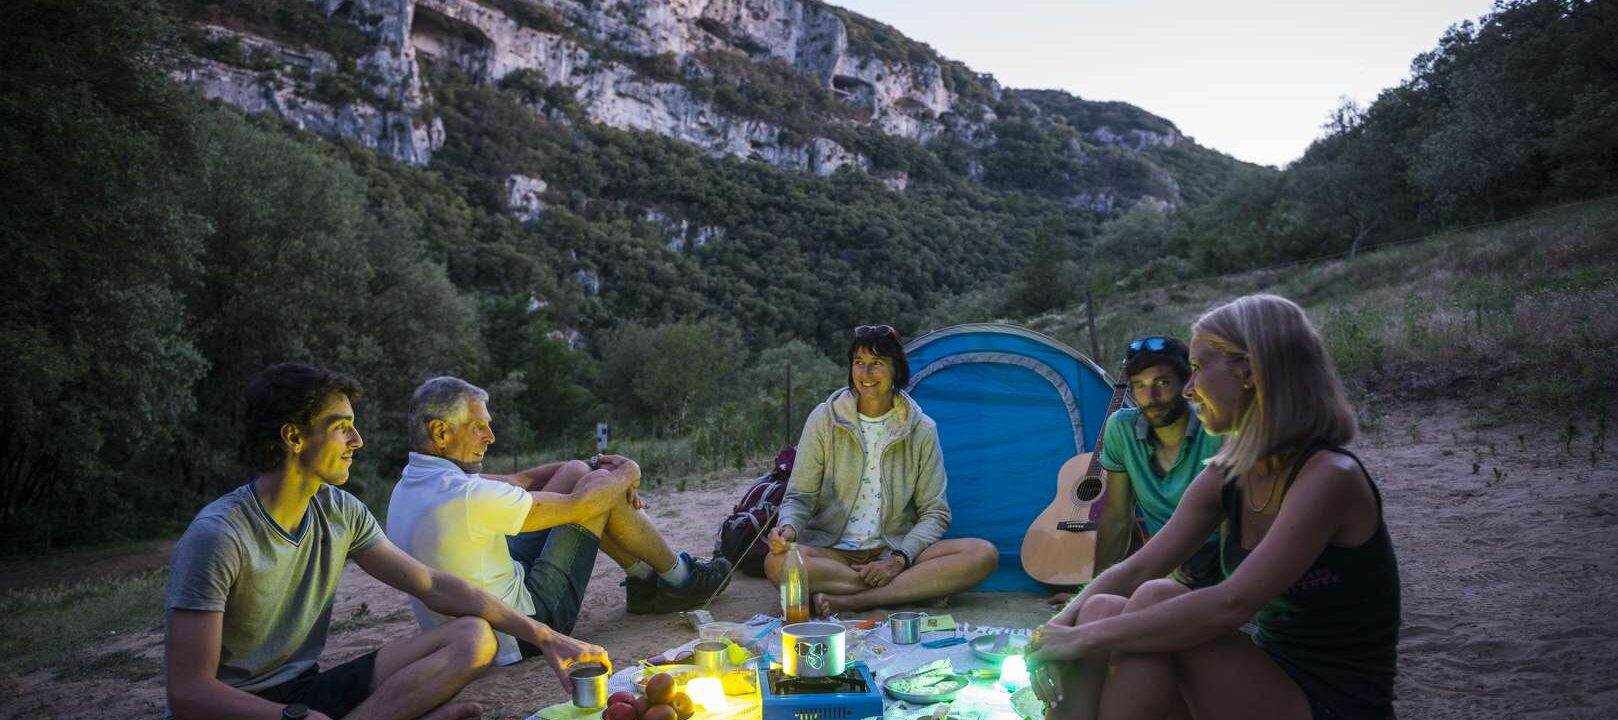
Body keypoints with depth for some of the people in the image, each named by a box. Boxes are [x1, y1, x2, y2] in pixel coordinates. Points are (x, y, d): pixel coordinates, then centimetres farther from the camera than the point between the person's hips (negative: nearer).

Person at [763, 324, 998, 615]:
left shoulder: (921, 430, 3)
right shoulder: (825, 419, 1)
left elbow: (934, 512, 3)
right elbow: (800, 496, 1)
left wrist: (899, 559, -15)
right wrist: (789, 527, -23)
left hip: (896, 550, 1)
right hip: (833, 551, -1)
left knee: (984, 554, -24)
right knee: (777, 562, -34)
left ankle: (847, 601, -29)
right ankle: (918, 587, -25)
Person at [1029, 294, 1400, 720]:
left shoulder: (1328, 477, -21)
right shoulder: (1227, 475, 2)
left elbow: (1232, 605, -32)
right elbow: (1137, 571, 2)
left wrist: (1087, 638, -28)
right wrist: (1061, 627, -16)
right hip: (1268, 681, 7)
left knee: (1158, 602, -27)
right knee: (1099, 612, -12)